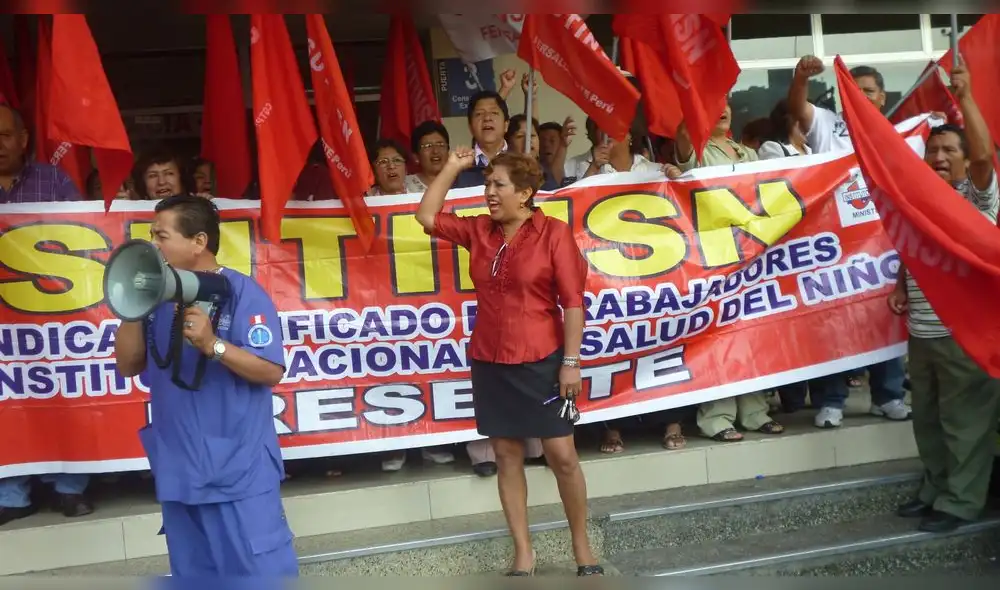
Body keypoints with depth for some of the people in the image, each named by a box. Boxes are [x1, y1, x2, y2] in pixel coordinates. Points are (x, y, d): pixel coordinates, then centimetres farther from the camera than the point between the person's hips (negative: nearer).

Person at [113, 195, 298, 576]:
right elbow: (128, 366, 6)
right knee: (194, 573, 19)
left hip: (239, 470, -6)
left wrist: (212, 344, -26)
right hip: (178, 470, 6)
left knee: (262, 572, 0)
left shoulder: (241, 293, -11)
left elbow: (271, 371, -15)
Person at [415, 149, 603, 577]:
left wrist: (571, 360, -13)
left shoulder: (553, 232, -9)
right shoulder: (479, 231, 6)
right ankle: (523, 555, 20)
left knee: (562, 456, 3)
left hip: (541, 361, -4)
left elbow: (572, 300, -10)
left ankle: (582, 549, 21)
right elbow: (427, 217, 10)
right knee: (507, 456, 9)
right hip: (490, 362, 5)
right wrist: (453, 168, 5)